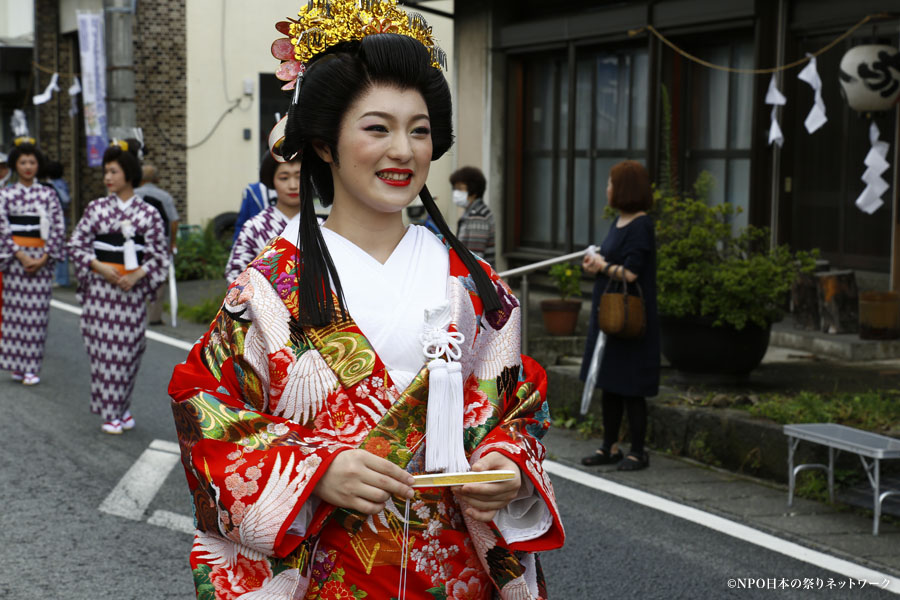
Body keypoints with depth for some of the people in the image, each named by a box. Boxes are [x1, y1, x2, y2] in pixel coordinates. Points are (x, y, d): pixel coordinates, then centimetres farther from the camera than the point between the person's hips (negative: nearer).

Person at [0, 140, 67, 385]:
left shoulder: (48, 194, 6)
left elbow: (58, 229, 3)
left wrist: (44, 257, -8)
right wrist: (21, 256, -11)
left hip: (42, 259, 1)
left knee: (37, 312, -2)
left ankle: (32, 367, 2)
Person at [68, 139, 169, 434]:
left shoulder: (148, 213, 1)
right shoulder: (96, 208, 3)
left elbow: (160, 254, 3)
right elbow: (76, 244, 3)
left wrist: (139, 274, -12)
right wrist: (99, 267, -11)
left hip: (132, 290, 0)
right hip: (100, 288, 0)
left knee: (128, 349, 3)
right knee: (104, 349, -1)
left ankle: (123, 409, 18)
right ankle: (110, 413, 7)